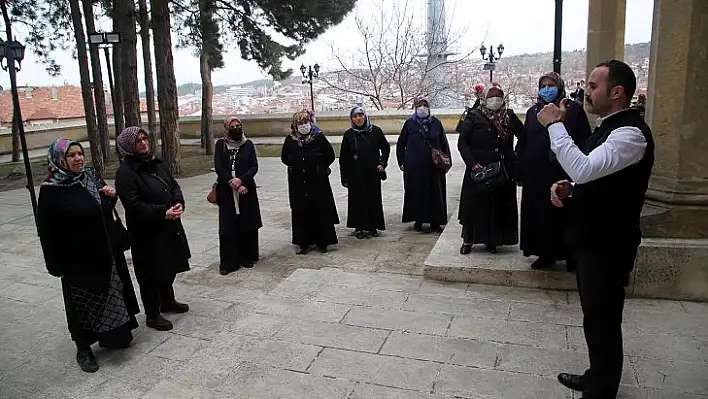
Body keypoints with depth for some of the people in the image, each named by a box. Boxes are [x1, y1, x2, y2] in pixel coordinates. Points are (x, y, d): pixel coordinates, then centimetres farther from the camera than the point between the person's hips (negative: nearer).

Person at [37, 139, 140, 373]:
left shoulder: (92, 177, 2)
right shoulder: (51, 190, -14)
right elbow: (47, 231, -12)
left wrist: (111, 196, -6)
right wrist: (56, 265, -13)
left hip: (107, 252, 6)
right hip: (78, 259, -6)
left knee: (110, 295, 17)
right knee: (83, 303, 8)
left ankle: (112, 336, 37)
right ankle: (83, 349, 25)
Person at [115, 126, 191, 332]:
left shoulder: (157, 162, 6)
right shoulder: (125, 172, -17)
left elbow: (174, 185, 10)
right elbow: (134, 205, -22)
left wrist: (179, 203, -10)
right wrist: (163, 213, -26)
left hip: (169, 227, 8)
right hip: (146, 232, -8)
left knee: (170, 266, 21)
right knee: (151, 273, 5)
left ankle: (168, 301, 43)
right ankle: (152, 315, 21)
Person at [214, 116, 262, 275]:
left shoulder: (248, 144, 5)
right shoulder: (220, 144, 3)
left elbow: (254, 167, -2)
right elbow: (218, 168, -4)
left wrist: (241, 180, -17)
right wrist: (234, 184, -12)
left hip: (247, 190, 1)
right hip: (226, 192, -1)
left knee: (248, 225, 4)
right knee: (228, 227, -1)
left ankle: (247, 257, 17)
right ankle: (228, 262, 6)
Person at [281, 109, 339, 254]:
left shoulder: (319, 137, -5)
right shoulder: (290, 139, 1)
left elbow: (330, 155, 2)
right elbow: (284, 158, 14)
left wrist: (320, 168, 4)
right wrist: (297, 167, 9)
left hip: (318, 182, -2)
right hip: (297, 183, 2)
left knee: (321, 211, 2)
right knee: (300, 212, 4)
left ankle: (323, 242, 13)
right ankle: (303, 243, 14)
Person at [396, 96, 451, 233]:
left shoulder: (436, 123, 6)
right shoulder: (409, 123, 3)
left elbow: (444, 144, 10)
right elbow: (401, 143, 8)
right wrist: (402, 162, 3)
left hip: (433, 166, 1)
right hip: (414, 166, -1)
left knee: (435, 193, 4)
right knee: (416, 193, 4)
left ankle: (435, 221, 14)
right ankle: (418, 220, 16)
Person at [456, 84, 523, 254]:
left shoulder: (510, 116, 7)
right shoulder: (473, 117, -2)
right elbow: (462, 142, -6)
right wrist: (473, 164, -14)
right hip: (478, 170, -3)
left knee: (499, 205, 7)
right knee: (475, 204, 2)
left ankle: (491, 240, 21)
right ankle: (468, 240, 15)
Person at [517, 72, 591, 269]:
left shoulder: (573, 109, -2)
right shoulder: (533, 112, 11)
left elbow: (584, 142, -6)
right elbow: (522, 143, 11)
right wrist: (521, 171, 6)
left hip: (562, 174, -4)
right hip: (535, 175, 4)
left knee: (563, 216, 4)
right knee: (538, 215, 9)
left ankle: (570, 256, 19)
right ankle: (544, 254, 23)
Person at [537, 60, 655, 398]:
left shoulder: (631, 133, -20)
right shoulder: (609, 127, 12)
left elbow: (584, 169, -34)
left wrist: (555, 125, -25)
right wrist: (568, 187, 0)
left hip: (608, 244, -10)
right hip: (593, 239, 10)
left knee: (603, 320, 4)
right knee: (596, 317, 21)